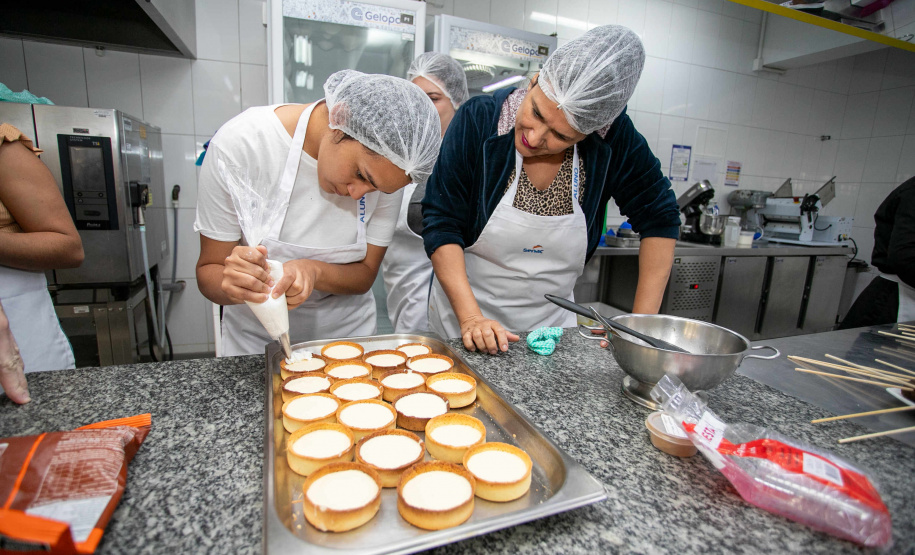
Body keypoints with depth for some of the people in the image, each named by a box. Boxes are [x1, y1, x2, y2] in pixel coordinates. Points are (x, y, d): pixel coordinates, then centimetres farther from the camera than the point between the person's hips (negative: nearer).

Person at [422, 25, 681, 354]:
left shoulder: (614, 140, -14)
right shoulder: (478, 121, -19)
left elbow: (659, 218, -6)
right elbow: (441, 223, -19)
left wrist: (642, 325, -12)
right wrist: (469, 317, -29)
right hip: (460, 312, -1)